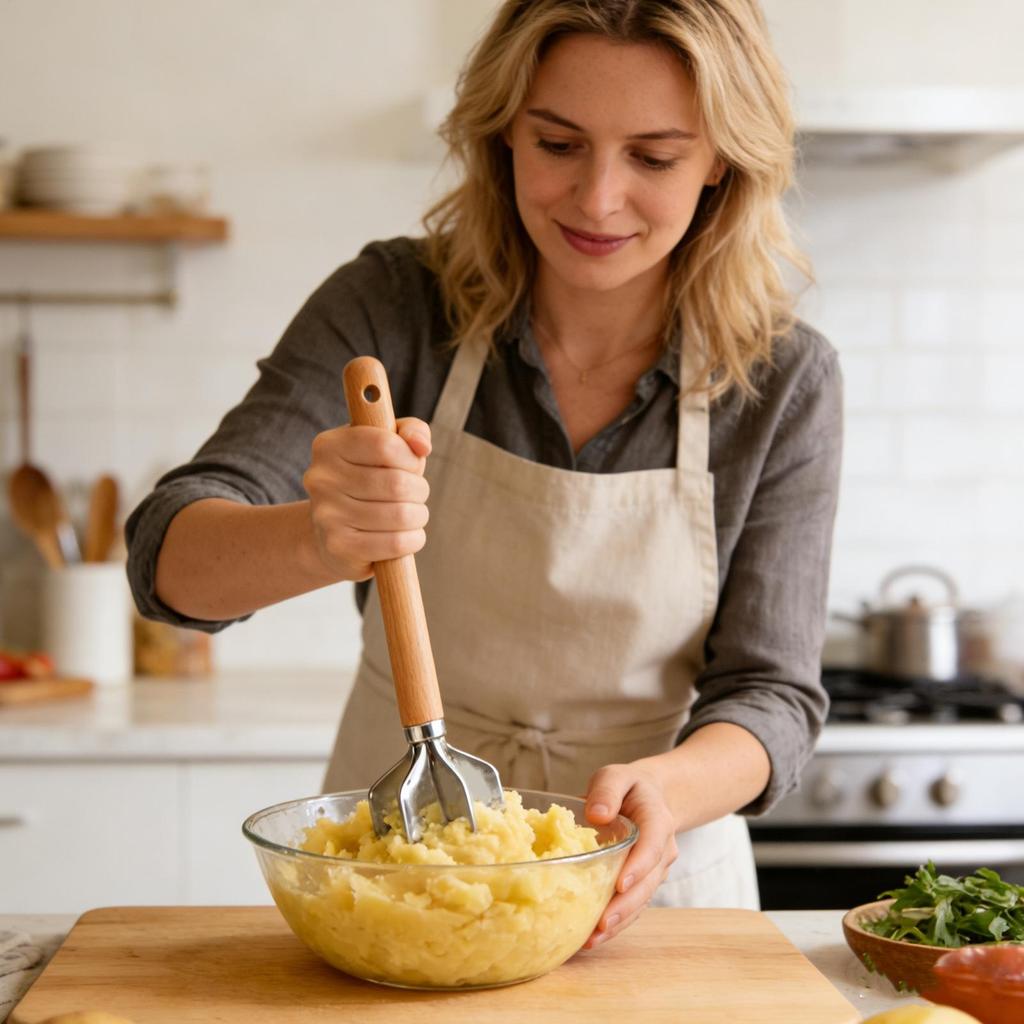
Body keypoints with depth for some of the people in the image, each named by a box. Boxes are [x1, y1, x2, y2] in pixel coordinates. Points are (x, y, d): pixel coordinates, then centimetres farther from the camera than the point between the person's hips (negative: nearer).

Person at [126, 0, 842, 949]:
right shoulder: (391, 308, -11)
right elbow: (170, 558, -18)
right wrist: (319, 541, -40)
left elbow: (771, 692, -8)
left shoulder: (783, 382, -10)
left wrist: (665, 790, -30)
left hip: (641, 894, 0)